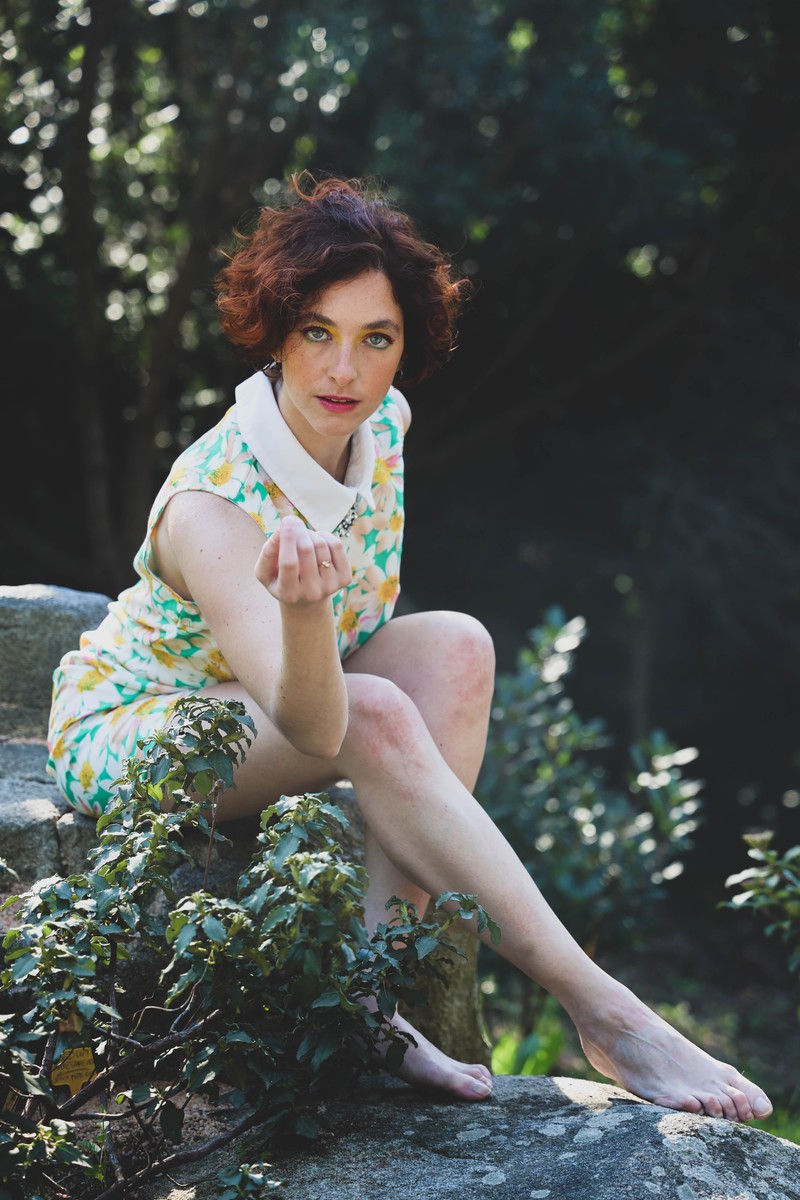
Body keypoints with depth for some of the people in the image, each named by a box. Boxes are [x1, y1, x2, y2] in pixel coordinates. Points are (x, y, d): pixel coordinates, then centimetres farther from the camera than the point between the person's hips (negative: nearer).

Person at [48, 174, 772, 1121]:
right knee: (376, 715, -33)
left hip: (279, 698, 7)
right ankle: (600, 1014, -32)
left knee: (453, 647, -21)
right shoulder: (209, 508, -33)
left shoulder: (381, 424, -10)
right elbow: (316, 726, -46)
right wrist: (302, 608, -62)